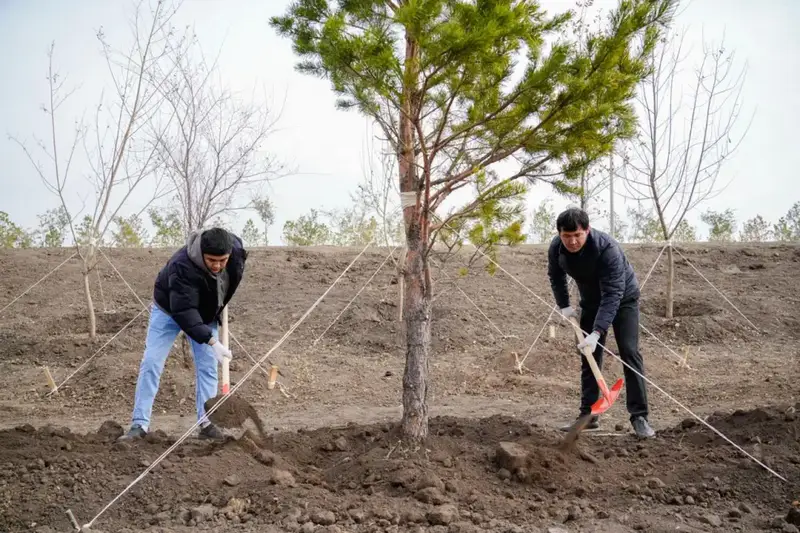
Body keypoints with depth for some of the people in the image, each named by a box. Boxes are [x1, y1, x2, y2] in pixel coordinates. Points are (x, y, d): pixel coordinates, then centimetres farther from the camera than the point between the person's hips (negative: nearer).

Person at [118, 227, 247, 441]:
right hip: (169, 309, -4)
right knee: (151, 362, -9)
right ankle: (139, 425, -4)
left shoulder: (236, 247, -25)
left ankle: (206, 423, 6)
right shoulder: (183, 267, -42)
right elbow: (184, 311, -43)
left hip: (205, 312, 4)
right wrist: (211, 341, -50)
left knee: (207, 366, 0)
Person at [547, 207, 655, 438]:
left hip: (623, 298, -5)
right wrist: (563, 305, -6)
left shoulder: (607, 248, -38)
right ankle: (588, 414, 11)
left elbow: (612, 294, -41)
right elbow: (556, 276, 3)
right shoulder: (556, 248, -21)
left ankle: (639, 416, -10)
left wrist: (597, 333, -48)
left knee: (629, 352, -14)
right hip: (591, 301, 5)